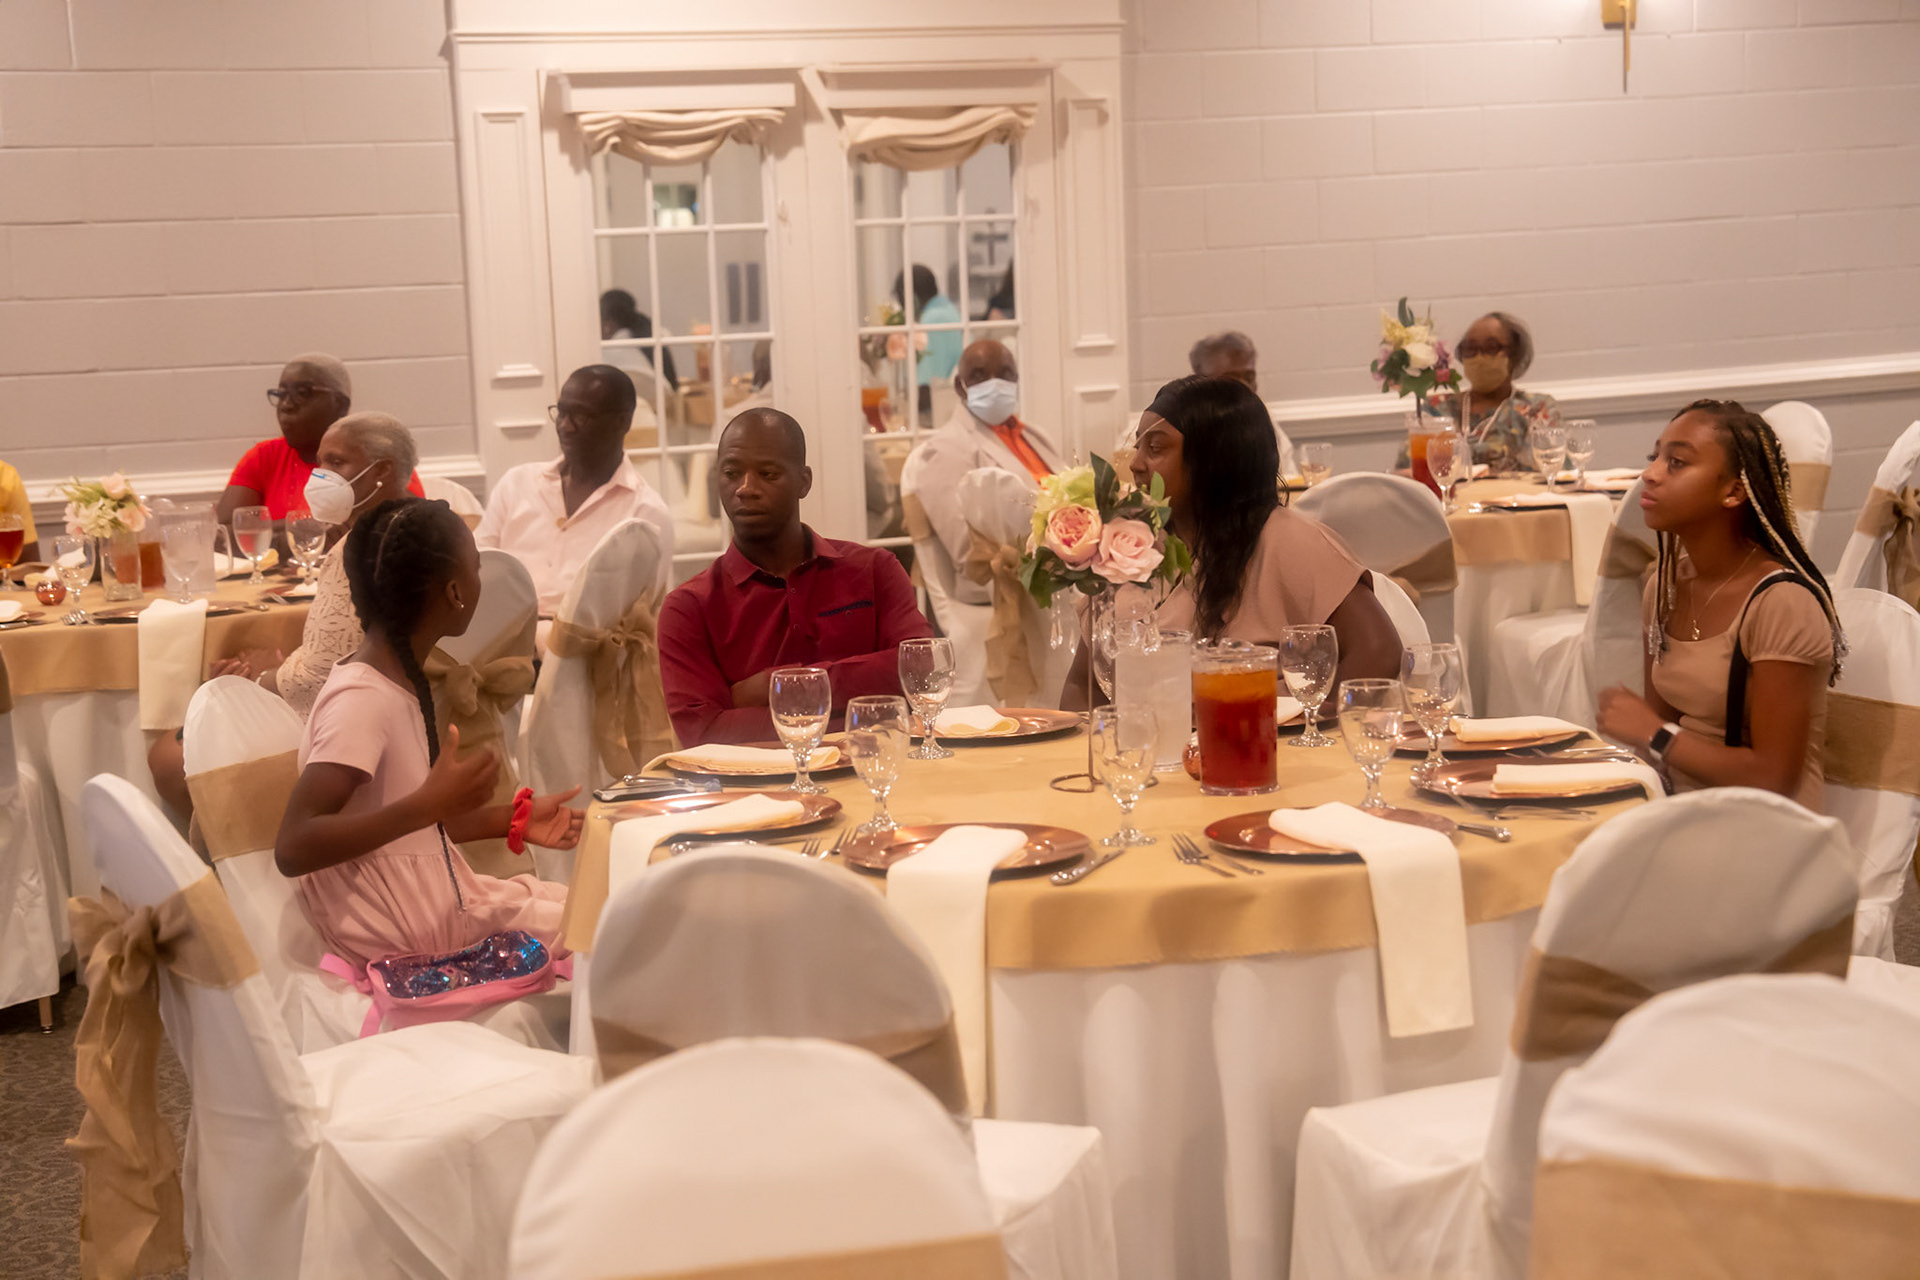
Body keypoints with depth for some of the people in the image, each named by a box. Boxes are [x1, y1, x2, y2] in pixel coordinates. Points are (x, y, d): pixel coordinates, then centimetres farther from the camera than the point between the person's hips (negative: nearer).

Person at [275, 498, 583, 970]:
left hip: (439, 895, 9)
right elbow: (293, 848, -30)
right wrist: (431, 804, -33)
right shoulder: (363, 698, -21)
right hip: (410, 939, -9)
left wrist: (510, 819, 9)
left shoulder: (396, 680, 7)